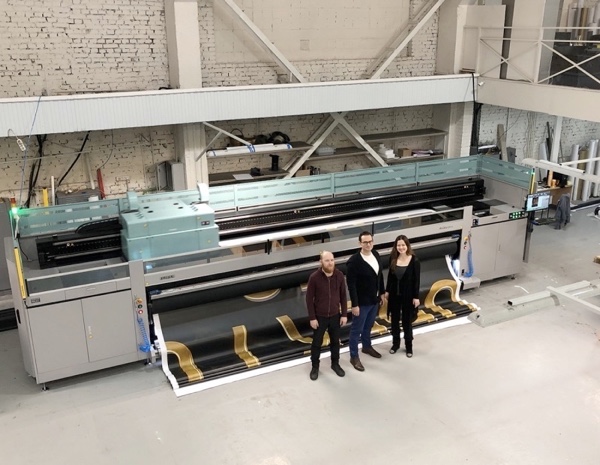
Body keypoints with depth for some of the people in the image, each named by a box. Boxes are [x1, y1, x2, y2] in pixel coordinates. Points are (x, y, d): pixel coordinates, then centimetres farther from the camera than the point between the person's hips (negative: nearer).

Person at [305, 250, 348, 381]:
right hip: (320, 317, -2)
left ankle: (335, 364, 37)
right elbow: (309, 299, -11)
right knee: (317, 343, 11)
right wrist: (312, 318, -11)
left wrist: (344, 314, 0)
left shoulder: (339, 275, -9)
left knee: (335, 342, 17)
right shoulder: (314, 277, -18)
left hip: (335, 316, 3)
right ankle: (315, 367, 29)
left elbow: (343, 296, 1)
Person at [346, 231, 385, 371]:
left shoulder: (376, 255, -2)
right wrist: (355, 304, -20)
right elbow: (351, 285, -21)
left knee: (368, 326, 25)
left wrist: (381, 293, 14)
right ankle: (354, 357, 20)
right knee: (357, 330, 7)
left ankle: (367, 347, 46)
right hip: (362, 302, -7)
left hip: (374, 299, 7)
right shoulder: (354, 261, -23)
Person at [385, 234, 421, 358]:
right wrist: (387, 291, 8)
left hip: (408, 295, -3)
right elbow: (390, 276, 6)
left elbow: (417, 280, -10)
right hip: (394, 294, 3)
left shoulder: (414, 260, -13)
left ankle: (409, 346, 25)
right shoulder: (393, 258, -4)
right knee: (395, 320, 14)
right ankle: (395, 343, 31)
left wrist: (416, 297, -11)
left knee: (407, 321, 9)